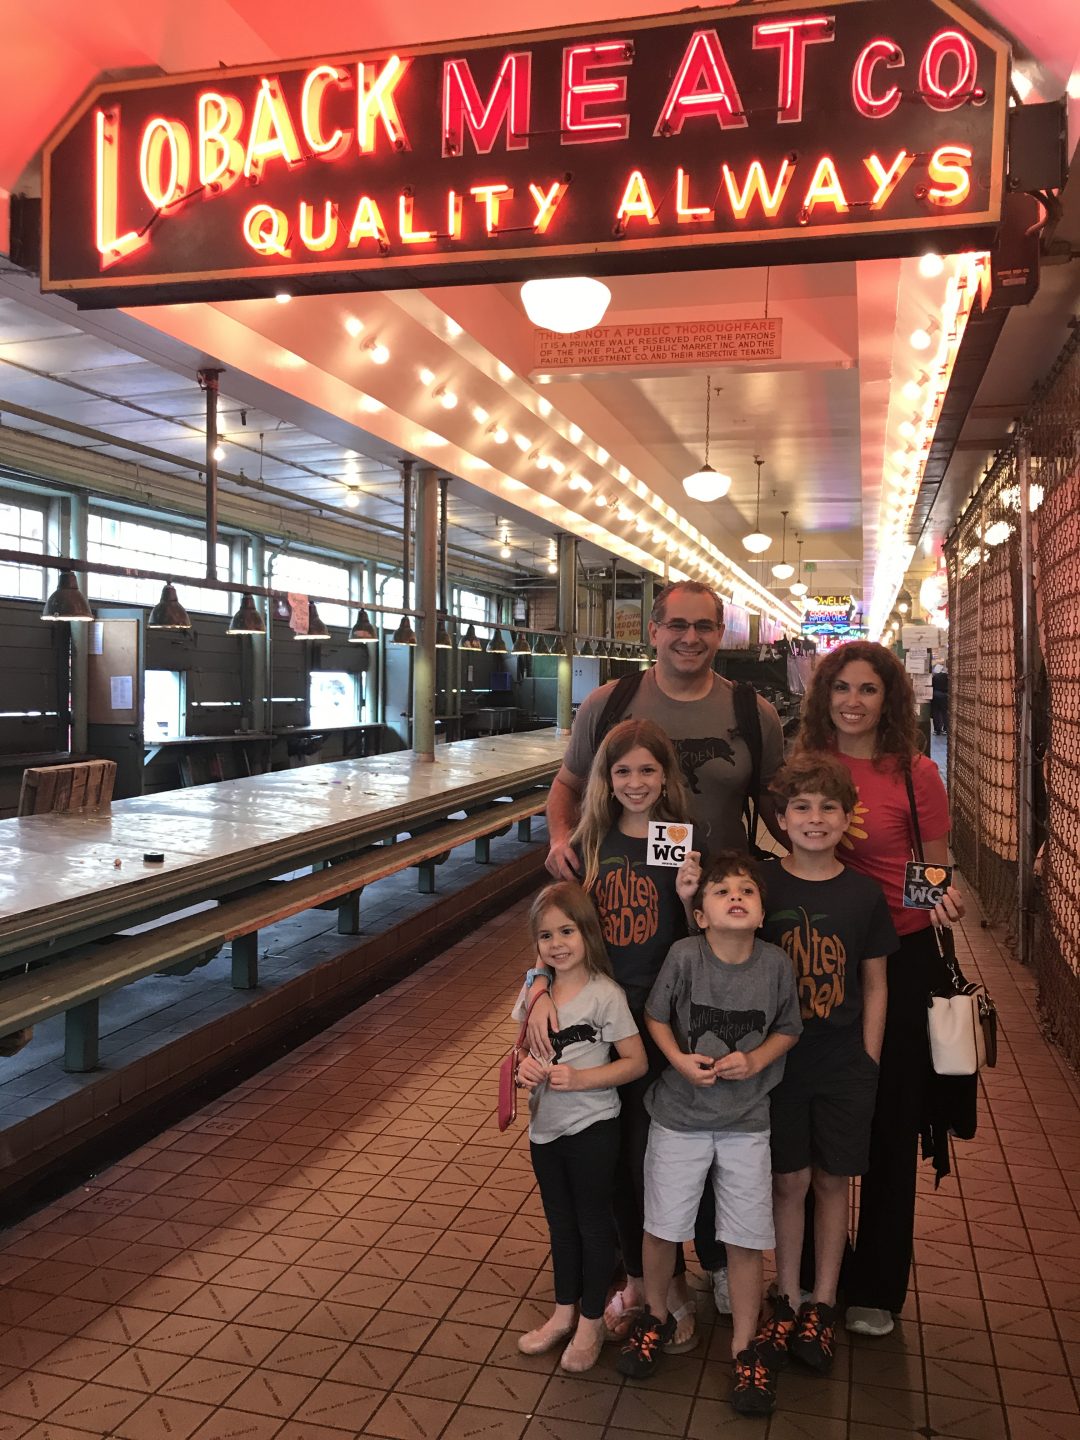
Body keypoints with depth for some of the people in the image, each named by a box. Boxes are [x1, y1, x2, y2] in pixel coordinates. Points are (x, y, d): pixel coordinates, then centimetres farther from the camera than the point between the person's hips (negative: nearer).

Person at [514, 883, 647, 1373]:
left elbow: (636, 1062, -15)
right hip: (545, 1127, 5)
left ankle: (591, 1322, 31)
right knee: (560, 1223, 22)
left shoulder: (605, 995, -18)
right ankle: (564, 1312, 40)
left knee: (593, 1225, 13)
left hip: (591, 1129, -5)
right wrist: (525, 1066, -13)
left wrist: (579, 1079, -24)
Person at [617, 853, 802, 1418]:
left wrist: (756, 1059, -15)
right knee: (661, 1227, 13)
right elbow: (655, 1016, -3)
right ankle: (656, 1316, 41)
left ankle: (744, 1349, 31)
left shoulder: (776, 963, -14)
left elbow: (788, 1030, 2)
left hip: (745, 1122, 1)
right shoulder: (684, 955, -18)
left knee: (746, 1239, 8)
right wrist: (679, 1059, -17)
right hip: (679, 1116, 0)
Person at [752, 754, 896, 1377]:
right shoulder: (759, 884, -8)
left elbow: (875, 986, 2)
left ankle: (823, 1303, 29)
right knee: (789, 1181, 9)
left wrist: (869, 1062, 1)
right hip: (777, 1059, -1)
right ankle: (787, 1298, 27)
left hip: (844, 1066, 1)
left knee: (833, 1181, 12)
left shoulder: (864, 893, -5)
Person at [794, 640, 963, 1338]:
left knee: (890, 1123, 9)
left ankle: (876, 1288, 28)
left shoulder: (915, 774, -6)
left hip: (899, 959, -2)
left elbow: (937, 870, 0)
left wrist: (946, 900, -20)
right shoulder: (803, 766, 1)